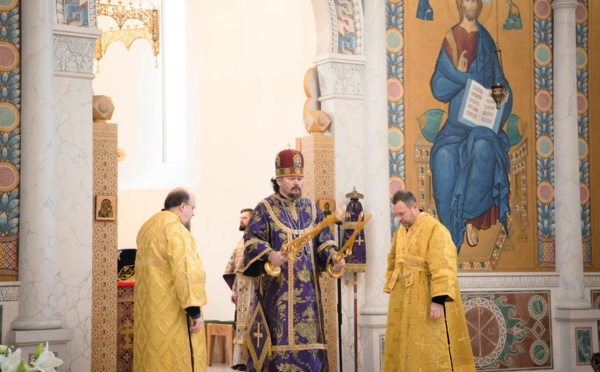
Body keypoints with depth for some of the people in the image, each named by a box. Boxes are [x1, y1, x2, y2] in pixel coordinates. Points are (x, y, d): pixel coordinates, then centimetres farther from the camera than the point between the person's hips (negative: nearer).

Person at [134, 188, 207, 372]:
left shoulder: (148, 227, 16)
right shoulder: (175, 228, -14)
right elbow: (185, 271, -21)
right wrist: (194, 310, -21)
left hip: (150, 308, 9)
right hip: (171, 310, -9)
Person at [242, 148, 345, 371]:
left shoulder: (311, 209, 14)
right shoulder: (265, 208, 1)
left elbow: (324, 240, 14)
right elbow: (252, 239, -8)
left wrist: (334, 257, -7)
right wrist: (269, 254, -27)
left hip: (306, 287, 5)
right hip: (277, 287, -5)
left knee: (307, 336, 3)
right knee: (279, 335, -8)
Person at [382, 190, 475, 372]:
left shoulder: (434, 228, -13)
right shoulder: (400, 231, 12)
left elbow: (442, 267, -20)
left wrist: (438, 300, -26)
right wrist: (392, 293, 15)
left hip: (427, 300, -8)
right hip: (405, 300, 8)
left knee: (430, 348, -5)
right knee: (403, 347, 9)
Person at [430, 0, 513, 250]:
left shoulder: (486, 42, 10)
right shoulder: (451, 40, 8)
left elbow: (501, 88, 10)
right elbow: (438, 89, 2)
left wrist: (495, 119, -6)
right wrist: (460, 74, -16)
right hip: (456, 124, 0)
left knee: (483, 147, -34)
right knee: (444, 155, -28)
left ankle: (469, 218, -22)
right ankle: (453, 232, -20)